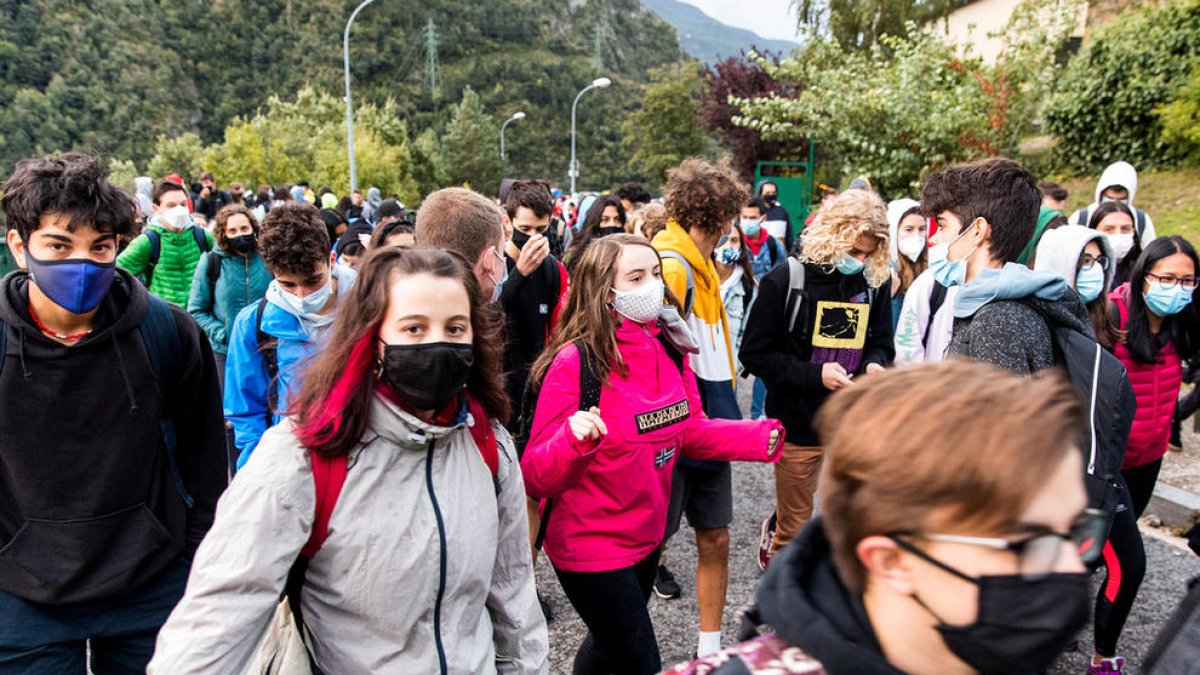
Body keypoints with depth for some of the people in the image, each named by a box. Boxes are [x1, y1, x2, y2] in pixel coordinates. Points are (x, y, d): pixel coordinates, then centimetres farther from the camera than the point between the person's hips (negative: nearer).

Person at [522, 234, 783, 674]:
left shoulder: (669, 348, -4)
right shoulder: (576, 362, -23)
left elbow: (690, 431, 7)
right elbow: (535, 476, -21)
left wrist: (755, 438, -8)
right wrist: (574, 440, -41)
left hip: (646, 534, 7)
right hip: (590, 545, -7)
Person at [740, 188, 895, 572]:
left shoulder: (876, 281, 0)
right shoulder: (786, 280, -12)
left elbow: (881, 342, 13)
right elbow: (755, 354, -10)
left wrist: (875, 364, -10)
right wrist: (815, 375, -21)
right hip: (799, 424, -3)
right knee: (795, 525, 10)